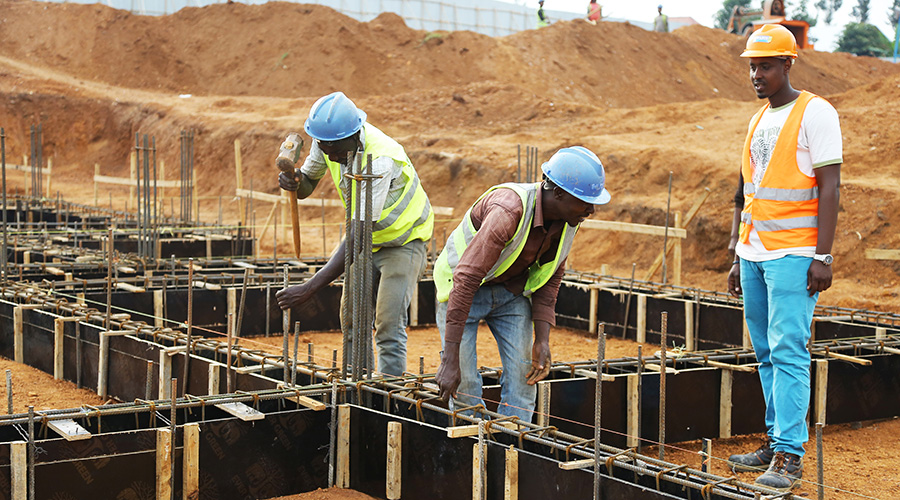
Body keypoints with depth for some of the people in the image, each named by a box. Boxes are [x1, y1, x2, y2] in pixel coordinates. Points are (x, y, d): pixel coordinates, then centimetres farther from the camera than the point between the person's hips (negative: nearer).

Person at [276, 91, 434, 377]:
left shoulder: (380, 160, -38)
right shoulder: (329, 141, -17)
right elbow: (308, 185, -1)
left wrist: (311, 288, -42)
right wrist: (293, 181, -29)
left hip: (404, 239, -7)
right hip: (367, 237, 7)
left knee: (389, 324, -17)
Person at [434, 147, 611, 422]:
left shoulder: (568, 219, -15)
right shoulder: (509, 212, -38)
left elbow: (550, 277, 0)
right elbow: (465, 279, -39)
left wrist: (542, 340, -11)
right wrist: (450, 359, -41)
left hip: (512, 289, 6)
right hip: (463, 288, -6)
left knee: (524, 374, -5)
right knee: (462, 380, -10)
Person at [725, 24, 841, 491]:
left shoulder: (815, 113, -6)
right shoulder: (758, 120, 17)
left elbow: (829, 188, -11)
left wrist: (822, 257, -17)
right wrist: (736, 257, 19)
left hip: (793, 255, -7)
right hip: (754, 255, 8)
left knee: (788, 352, -10)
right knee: (766, 354, 9)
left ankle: (789, 456, -9)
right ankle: (775, 440, 15)